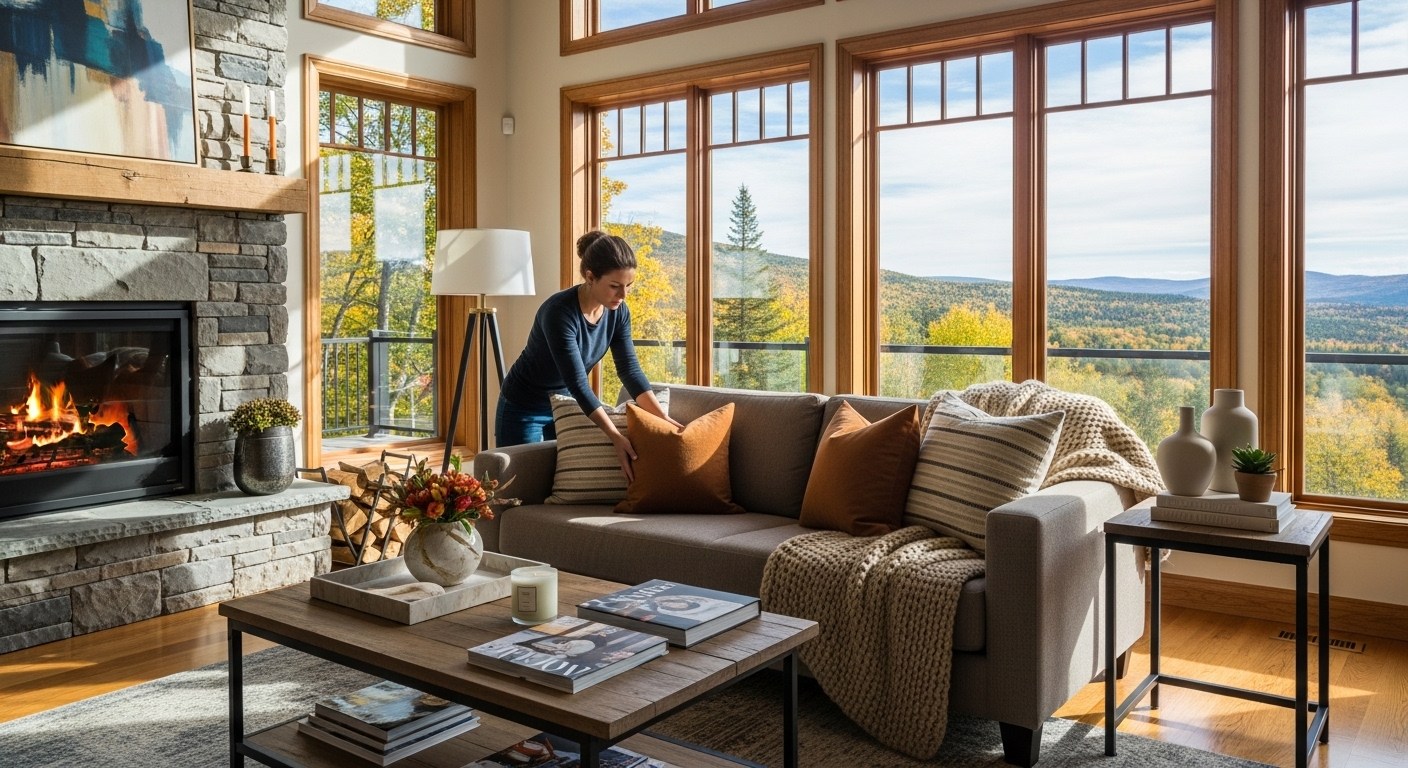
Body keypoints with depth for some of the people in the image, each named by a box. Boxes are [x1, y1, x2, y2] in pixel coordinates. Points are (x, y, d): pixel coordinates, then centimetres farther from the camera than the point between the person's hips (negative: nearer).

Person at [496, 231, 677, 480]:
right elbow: (577, 382, -37)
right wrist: (616, 437, -42)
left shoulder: (618, 311, -12)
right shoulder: (559, 312, -33)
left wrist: (662, 417, -23)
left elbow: (630, 369, -12)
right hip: (524, 408, -6)